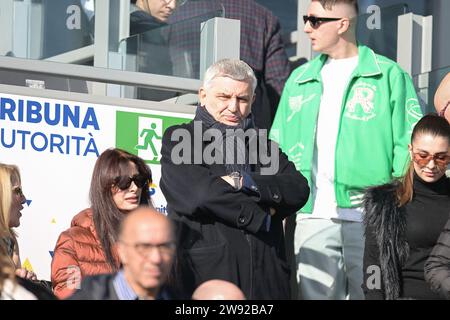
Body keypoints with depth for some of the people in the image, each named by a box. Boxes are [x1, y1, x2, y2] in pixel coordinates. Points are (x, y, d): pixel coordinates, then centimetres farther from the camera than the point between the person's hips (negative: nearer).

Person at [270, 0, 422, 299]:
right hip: (313, 215, 4)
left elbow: (410, 145, -1)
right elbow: (279, 147, 18)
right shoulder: (299, 80, 16)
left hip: (370, 216, -4)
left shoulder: (388, 76, 2)